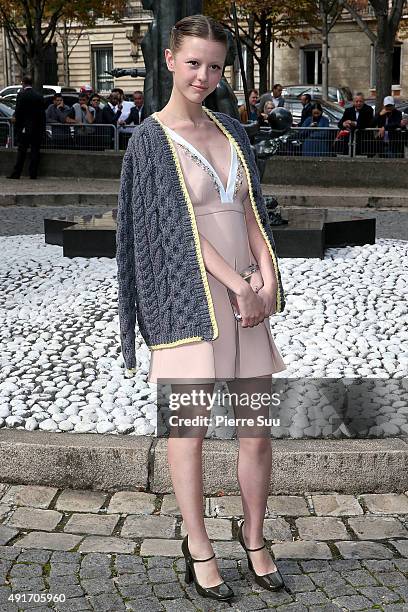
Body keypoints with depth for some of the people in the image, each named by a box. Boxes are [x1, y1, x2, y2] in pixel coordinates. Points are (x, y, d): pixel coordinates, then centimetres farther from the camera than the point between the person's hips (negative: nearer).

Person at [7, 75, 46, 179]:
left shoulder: (21, 95, -8)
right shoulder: (39, 96, 6)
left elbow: (18, 112, -10)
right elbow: (42, 113, 7)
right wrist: (42, 127, 11)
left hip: (25, 128, -4)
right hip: (37, 128, 4)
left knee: (21, 151, -1)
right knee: (35, 150, 6)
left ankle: (16, 173, -1)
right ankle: (33, 173, 5)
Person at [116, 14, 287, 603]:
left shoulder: (231, 131, 14)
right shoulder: (150, 139, -2)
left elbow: (253, 211, 10)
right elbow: (179, 225, -10)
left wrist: (266, 275, -6)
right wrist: (240, 285, -14)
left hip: (245, 293, 5)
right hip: (190, 297, -5)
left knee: (258, 428, 7)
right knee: (191, 425, 1)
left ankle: (255, 537, 25)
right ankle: (198, 547, 18)